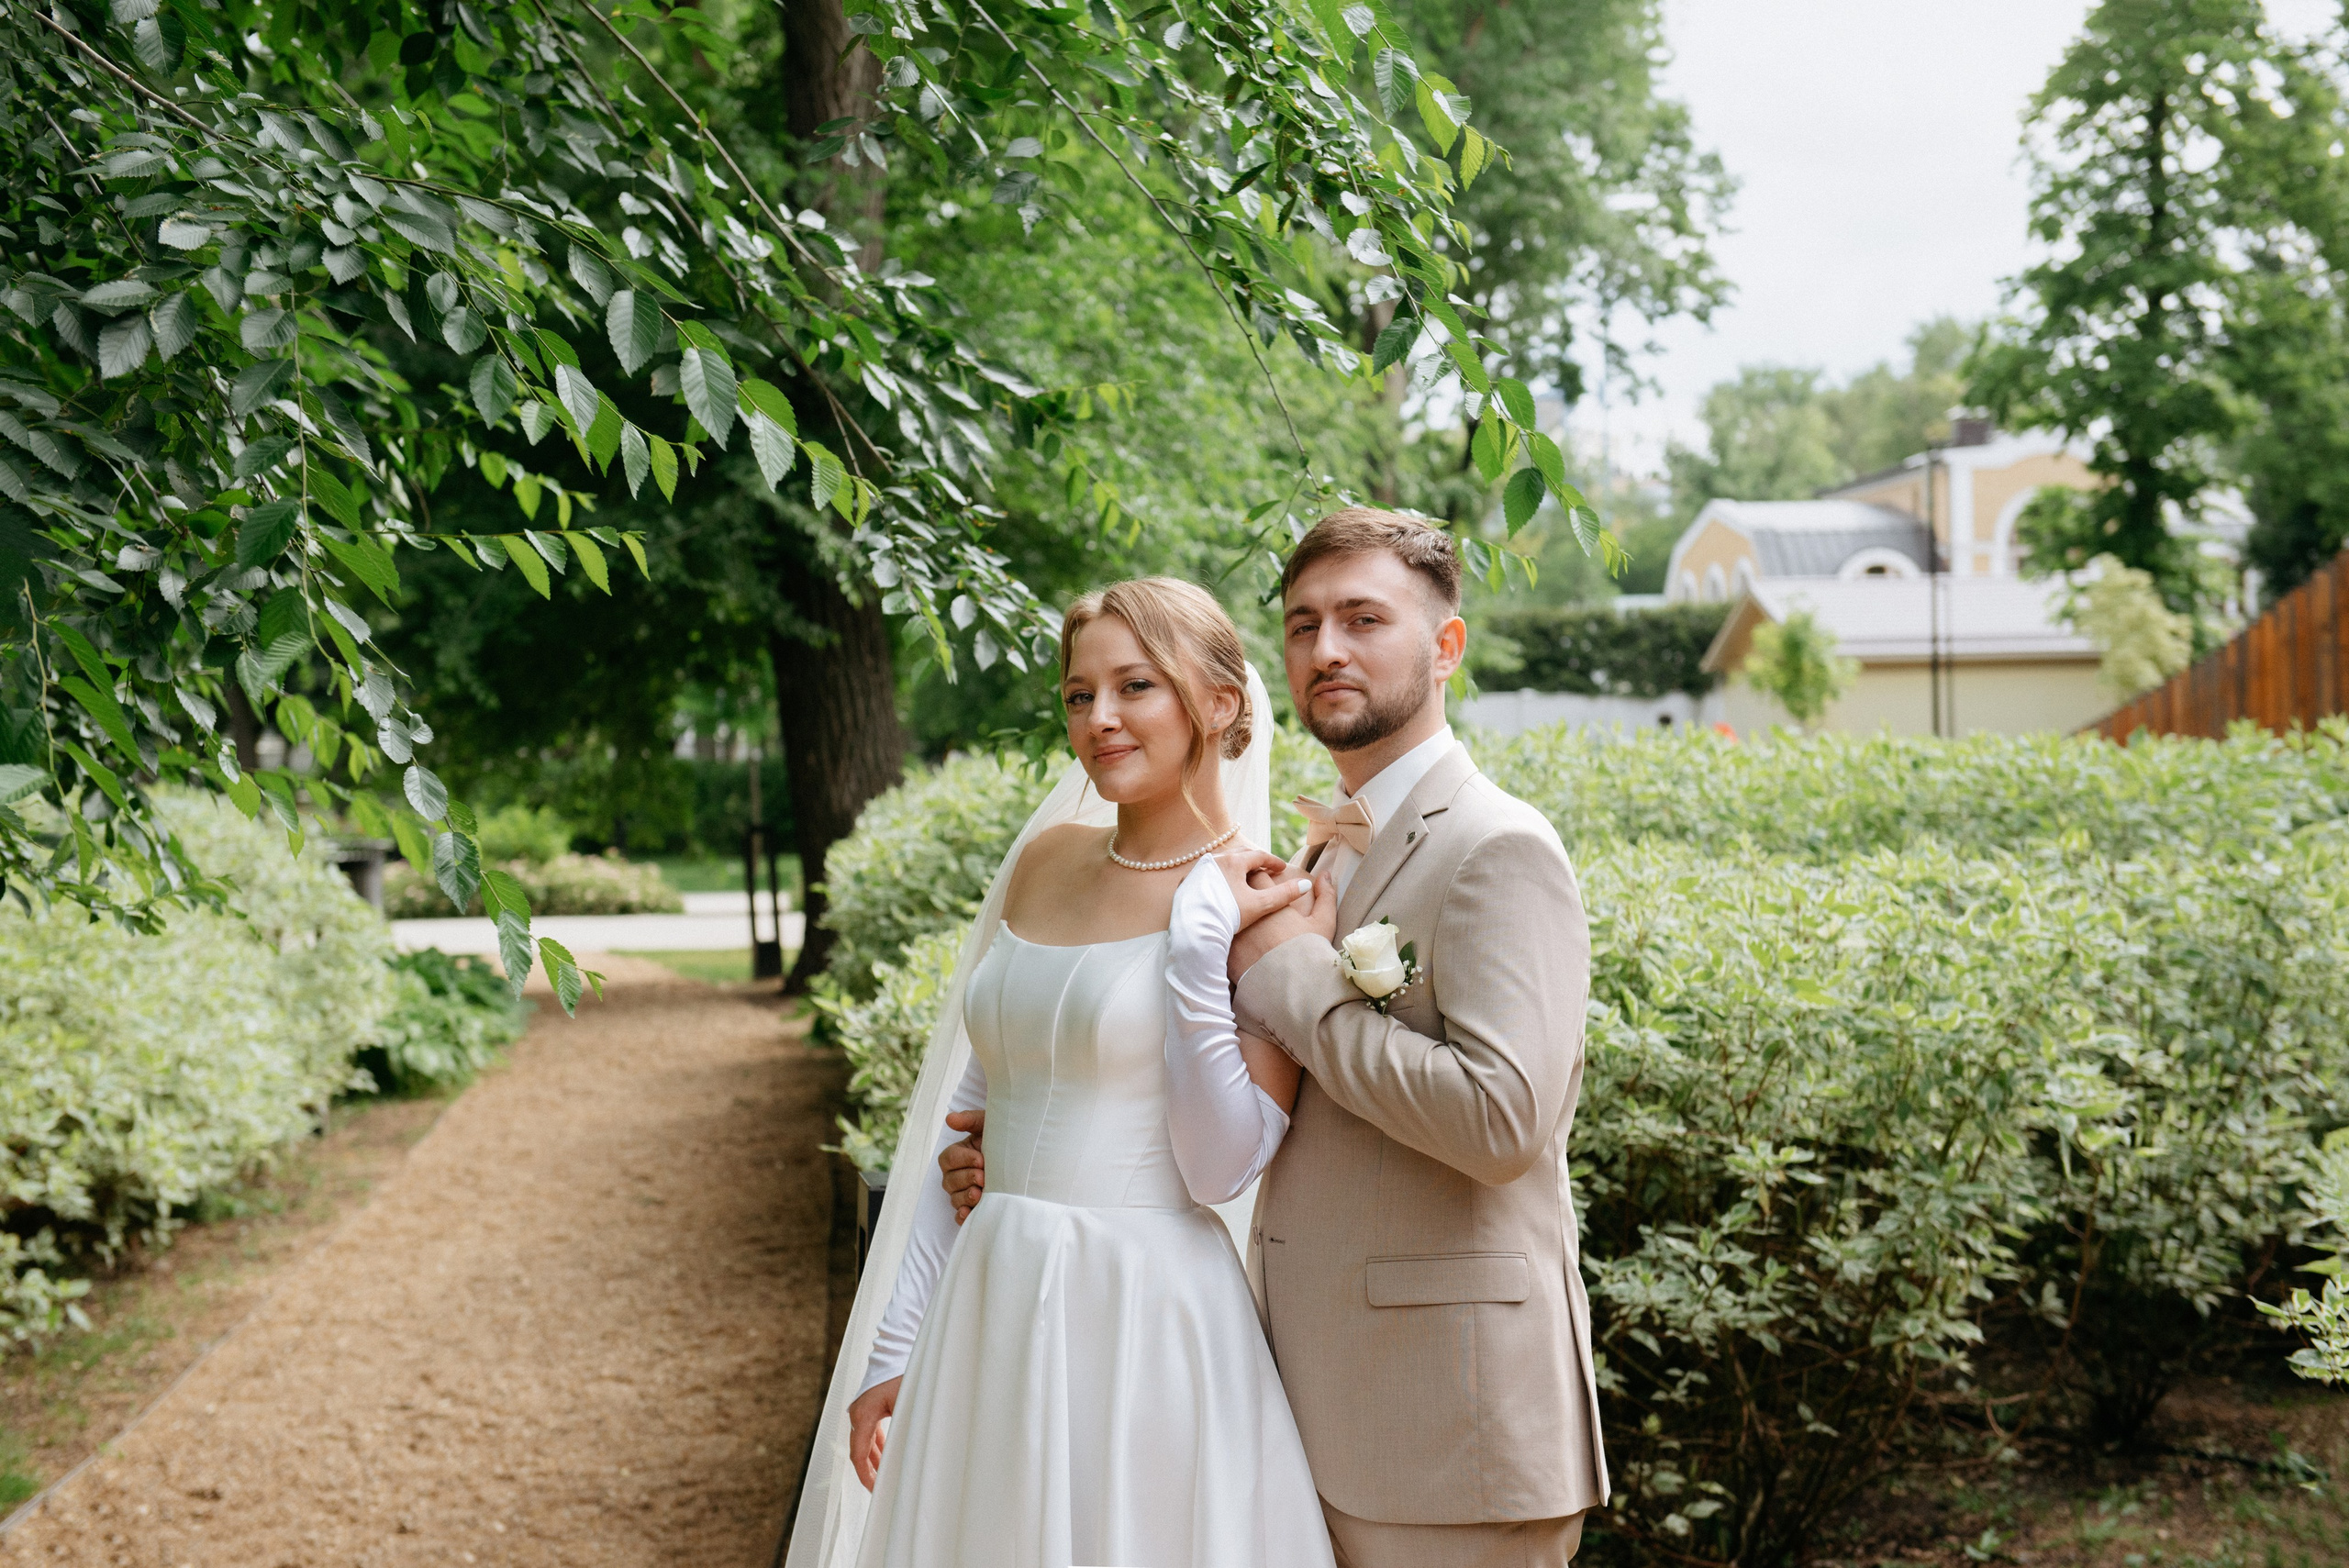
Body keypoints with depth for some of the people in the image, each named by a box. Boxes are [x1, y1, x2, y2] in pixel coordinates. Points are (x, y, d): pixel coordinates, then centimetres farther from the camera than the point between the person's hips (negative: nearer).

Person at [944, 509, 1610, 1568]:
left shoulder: (1498, 849, -13)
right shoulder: (1333, 850, 15)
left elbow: (1502, 1118, -26)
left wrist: (1295, 977, -17)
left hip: (1449, 1415, -8)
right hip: (1326, 1403, 8)